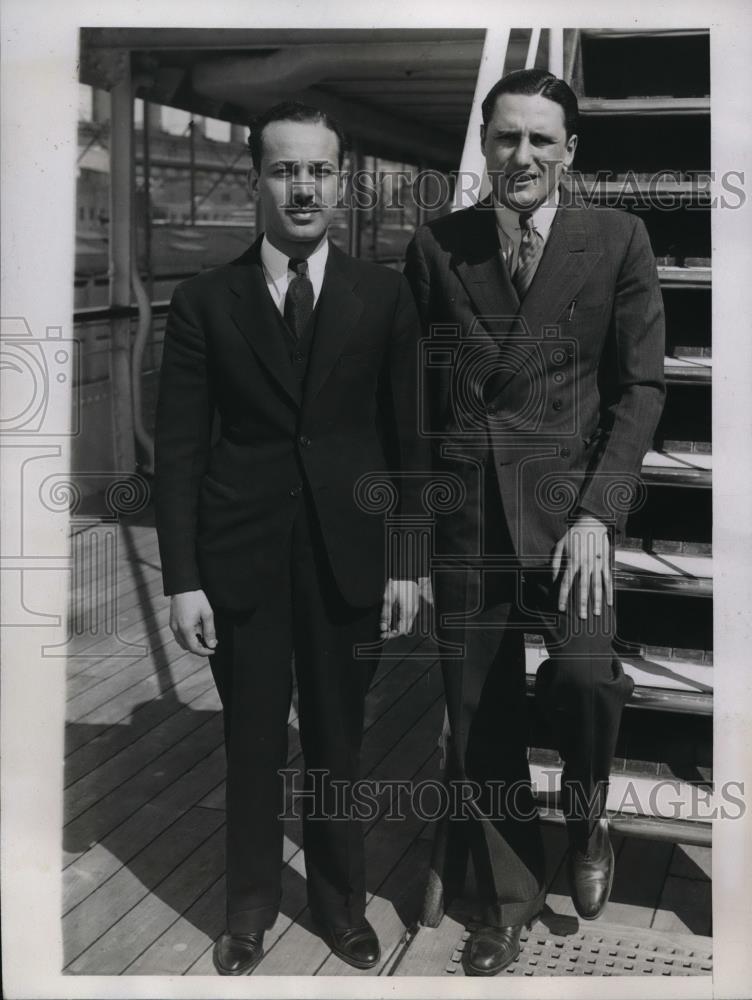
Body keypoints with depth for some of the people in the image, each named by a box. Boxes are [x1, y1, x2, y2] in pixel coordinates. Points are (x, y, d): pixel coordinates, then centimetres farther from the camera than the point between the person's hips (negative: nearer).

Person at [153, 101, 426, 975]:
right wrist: (182, 580, -7)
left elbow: (406, 437, 3)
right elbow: (179, 450, -3)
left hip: (349, 555, 1)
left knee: (338, 739, 14)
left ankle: (340, 897, 35)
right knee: (253, 745, 11)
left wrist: (406, 563, 0)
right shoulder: (204, 302, -2)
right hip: (242, 558, 0)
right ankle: (250, 905, 32)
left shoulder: (384, 296, 1)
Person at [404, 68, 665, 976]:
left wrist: (597, 512, -10)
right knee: (476, 708, 7)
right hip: (462, 501, 2)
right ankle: (507, 894, 28)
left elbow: (640, 384, 0)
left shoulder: (616, 240, 2)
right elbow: (412, 387, 8)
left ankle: (585, 822, 13)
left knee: (584, 676, -22)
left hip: (566, 494, -2)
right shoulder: (435, 246, 6)